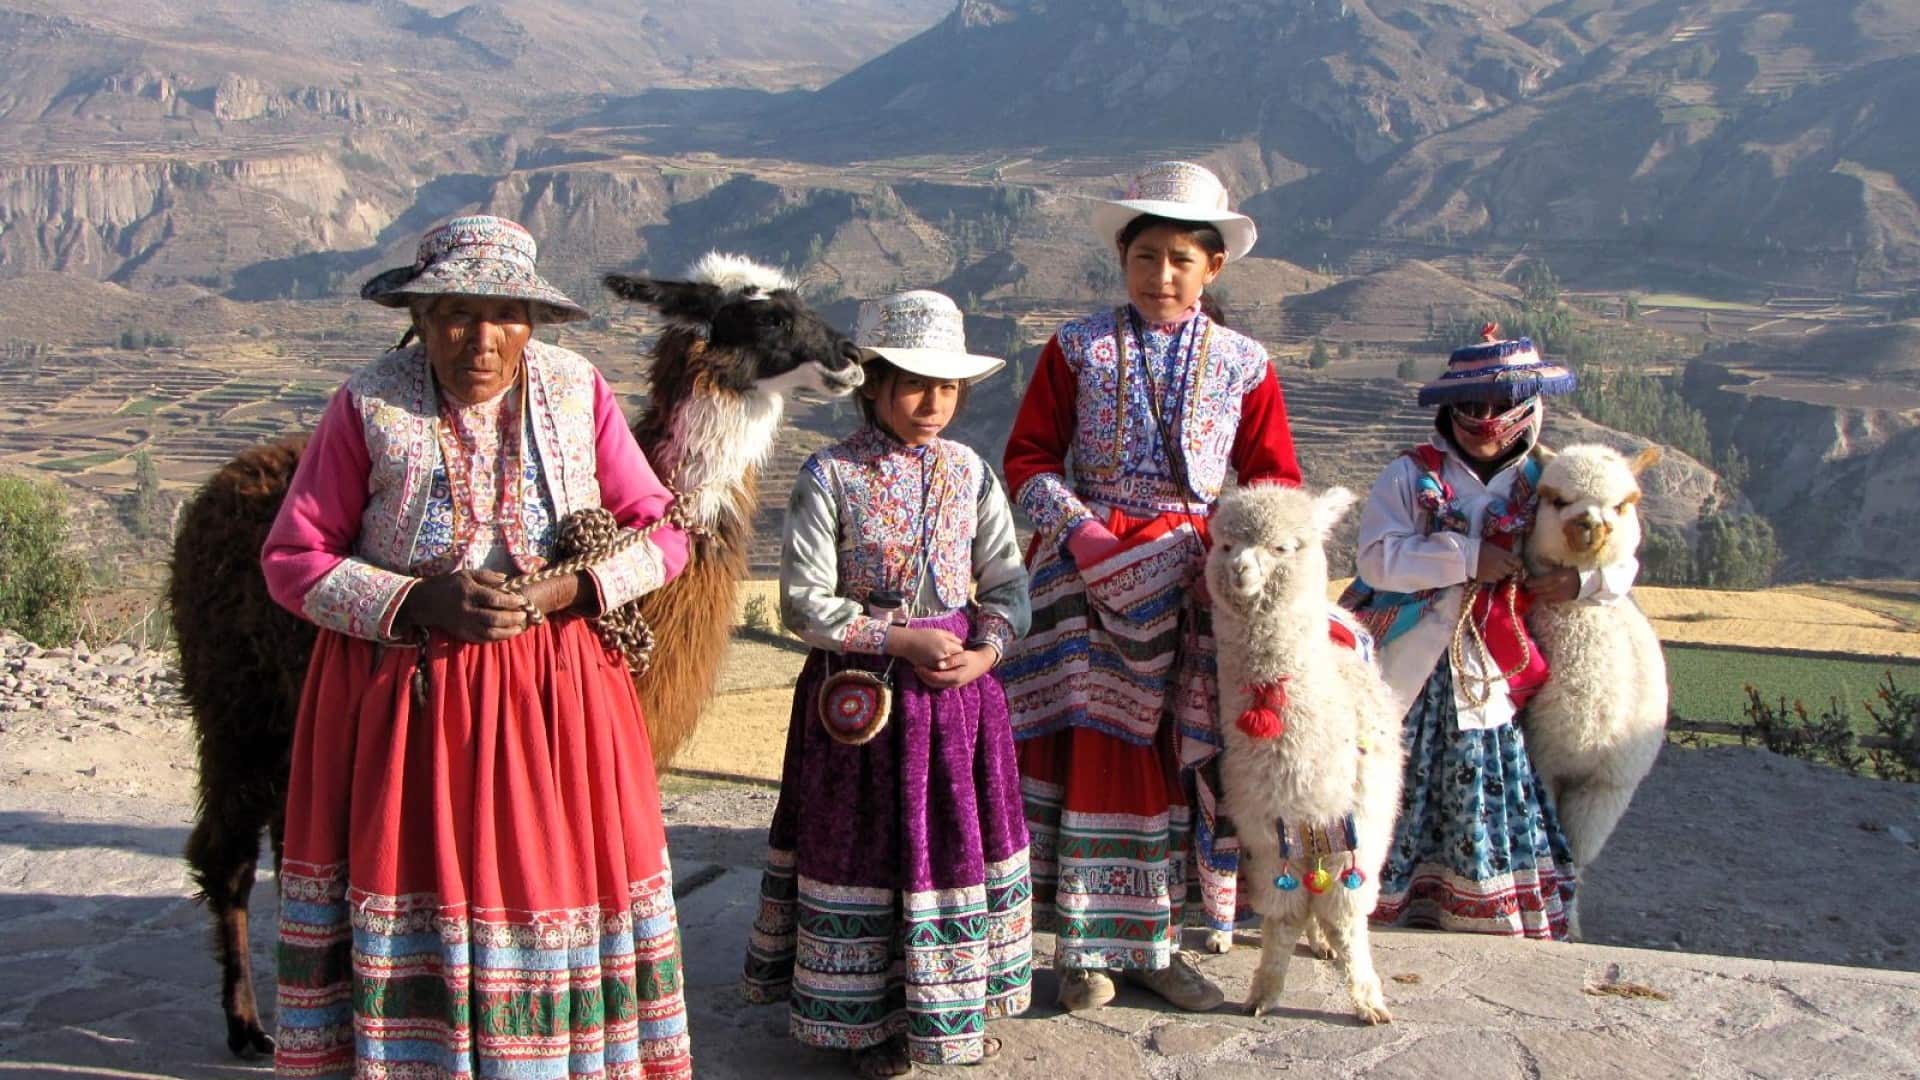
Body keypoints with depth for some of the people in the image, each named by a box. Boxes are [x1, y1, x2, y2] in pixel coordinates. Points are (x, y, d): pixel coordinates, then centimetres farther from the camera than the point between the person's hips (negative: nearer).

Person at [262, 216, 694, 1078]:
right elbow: (293, 559, -6)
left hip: (557, 683, 2)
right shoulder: (368, 404, -7)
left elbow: (662, 531, 2)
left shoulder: (578, 391, -2)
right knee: (410, 887, 4)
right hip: (401, 687, -1)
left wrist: (571, 588, -16)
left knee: (554, 873, 7)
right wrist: (420, 601, -20)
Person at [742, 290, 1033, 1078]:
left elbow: (1008, 582, 6)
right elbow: (804, 603, -13)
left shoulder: (971, 473, 2)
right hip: (862, 688, -4)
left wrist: (985, 651, -13)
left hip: (960, 686, 4)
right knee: (866, 848, 7)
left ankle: (958, 1002, 31)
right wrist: (901, 641, -18)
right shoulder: (830, 477, -11)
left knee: (961, 837, 12)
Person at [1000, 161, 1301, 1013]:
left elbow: (1276, 478, 8)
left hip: (1195, 577, 2)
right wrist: (1078, 528, -13)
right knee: (1092, 749, 0)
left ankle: (1154, 940, 20)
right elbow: (1029, 458, 2)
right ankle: (1086, 945, 12)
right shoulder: (1078, 349, 3)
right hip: (1087, 568, -2)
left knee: (1181, 755, 6)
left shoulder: (1243, 363, 6)